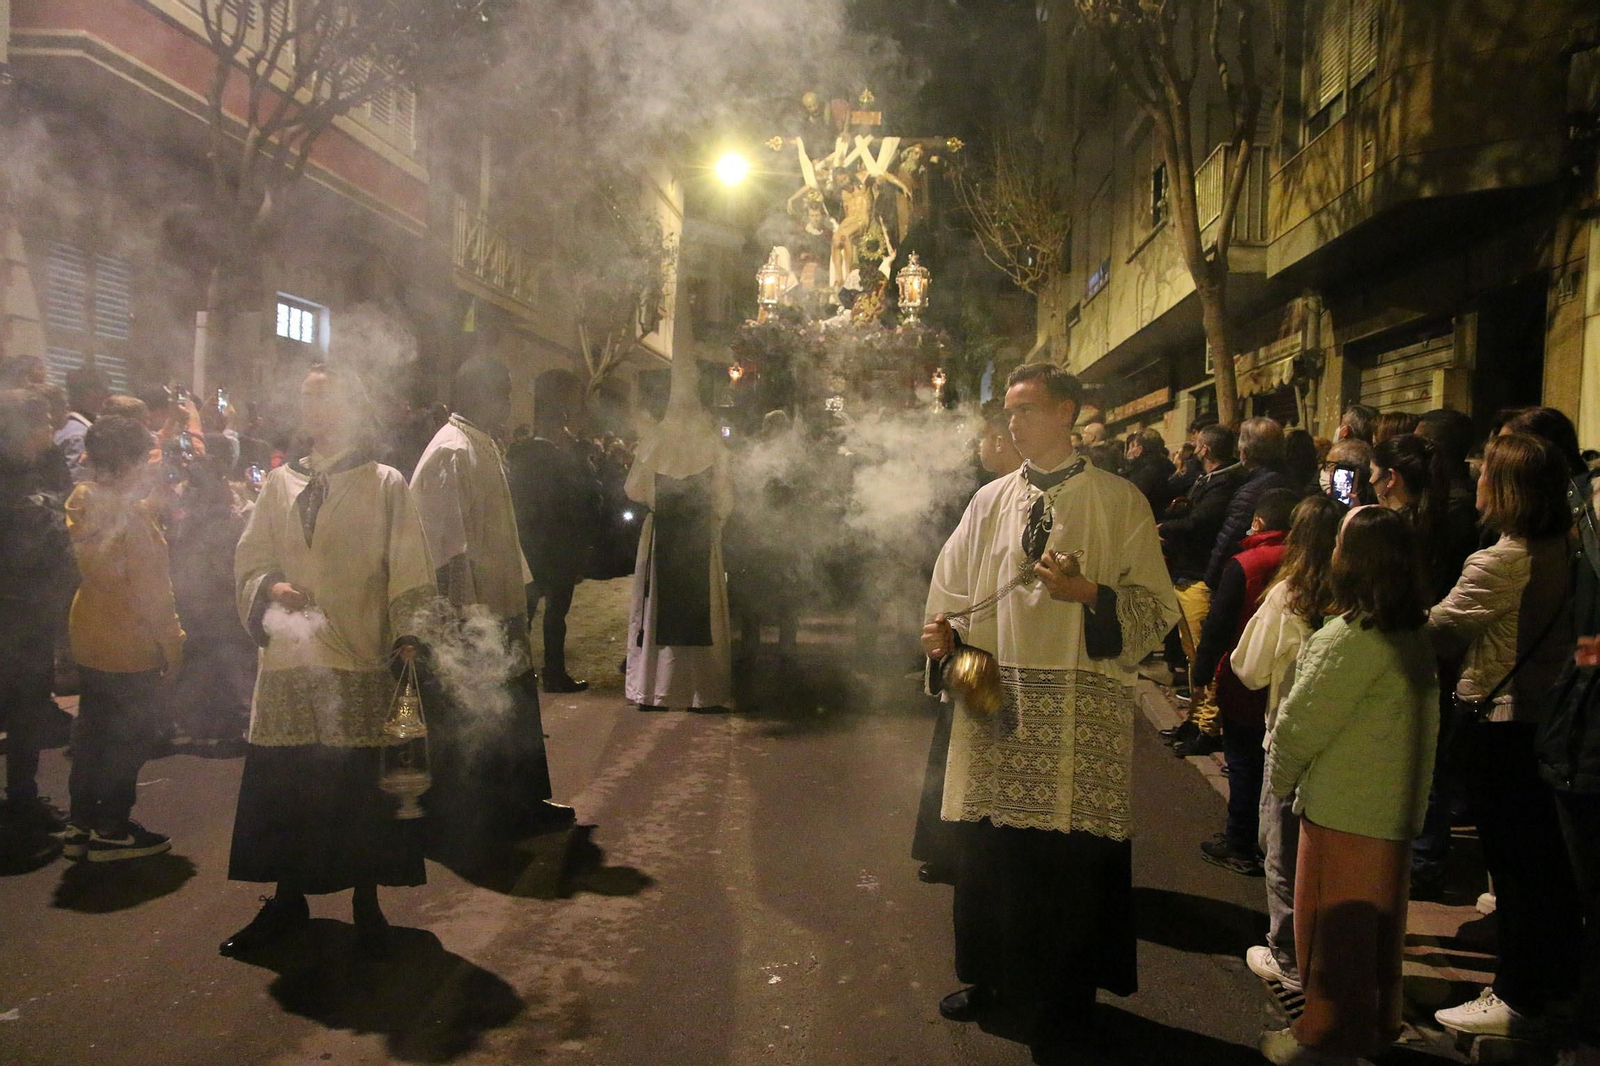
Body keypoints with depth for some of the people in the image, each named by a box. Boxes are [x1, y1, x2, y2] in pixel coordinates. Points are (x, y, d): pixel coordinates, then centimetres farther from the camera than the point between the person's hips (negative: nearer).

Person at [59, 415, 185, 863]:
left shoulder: (85, 504, 4)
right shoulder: (131, 511, -21)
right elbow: (150, 587, -21)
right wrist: (171, 644, -13)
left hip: (89, 638, 8)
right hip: (131, 643, -8)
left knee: (92, 733, 18)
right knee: (127, 739, 5)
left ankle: (81, 824, 27)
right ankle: (112, 830, 14)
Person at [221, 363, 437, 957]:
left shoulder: (385, 485, 4)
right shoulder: (279, 484, 12)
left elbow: (408, 571, -1)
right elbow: (248, 560, 12)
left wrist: (408, 635, -13)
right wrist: (271, 588, -9)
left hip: (359, 661, -3)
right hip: (289, 658, 3)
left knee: (360, 784, 1)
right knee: (282, 782, 6)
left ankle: (365, 900, 16)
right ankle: (288, 898, 23)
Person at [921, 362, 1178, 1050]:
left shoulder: (1118, 502, 1)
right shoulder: (990, 501, 11)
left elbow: (1157, 607, -2)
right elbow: (953, 588, 15)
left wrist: (1087, 594, -17)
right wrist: (945, 632, -5)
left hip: (1081, 709, -3)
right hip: (995, 698, 3)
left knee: (1073, 853, 3)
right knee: (990, 844, 9)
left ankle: (1071, 992, 23)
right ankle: (994, 974, 29)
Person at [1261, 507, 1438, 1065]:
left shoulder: (1351, 637, -23)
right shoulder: (1414, 635, 4)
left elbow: (1303, 720, -17)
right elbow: (1422, 721, 12)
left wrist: (1281, 777, 0)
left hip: (1343, 807, -8)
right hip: (1396, 806, 8)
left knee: (1333, 924, 5)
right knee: (1374, 922, 20)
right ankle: (1376, 1021, 34)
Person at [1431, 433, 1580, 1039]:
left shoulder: (1497, 563, -23)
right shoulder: (1565, 552, 2)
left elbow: (1439, 631, -17)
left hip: (1496, 721, -8)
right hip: (1546, 713, 8)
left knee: (1511, 858, 2)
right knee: (1545, 852, 20)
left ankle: (1518, 999, 13)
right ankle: (1558, 976, 36)